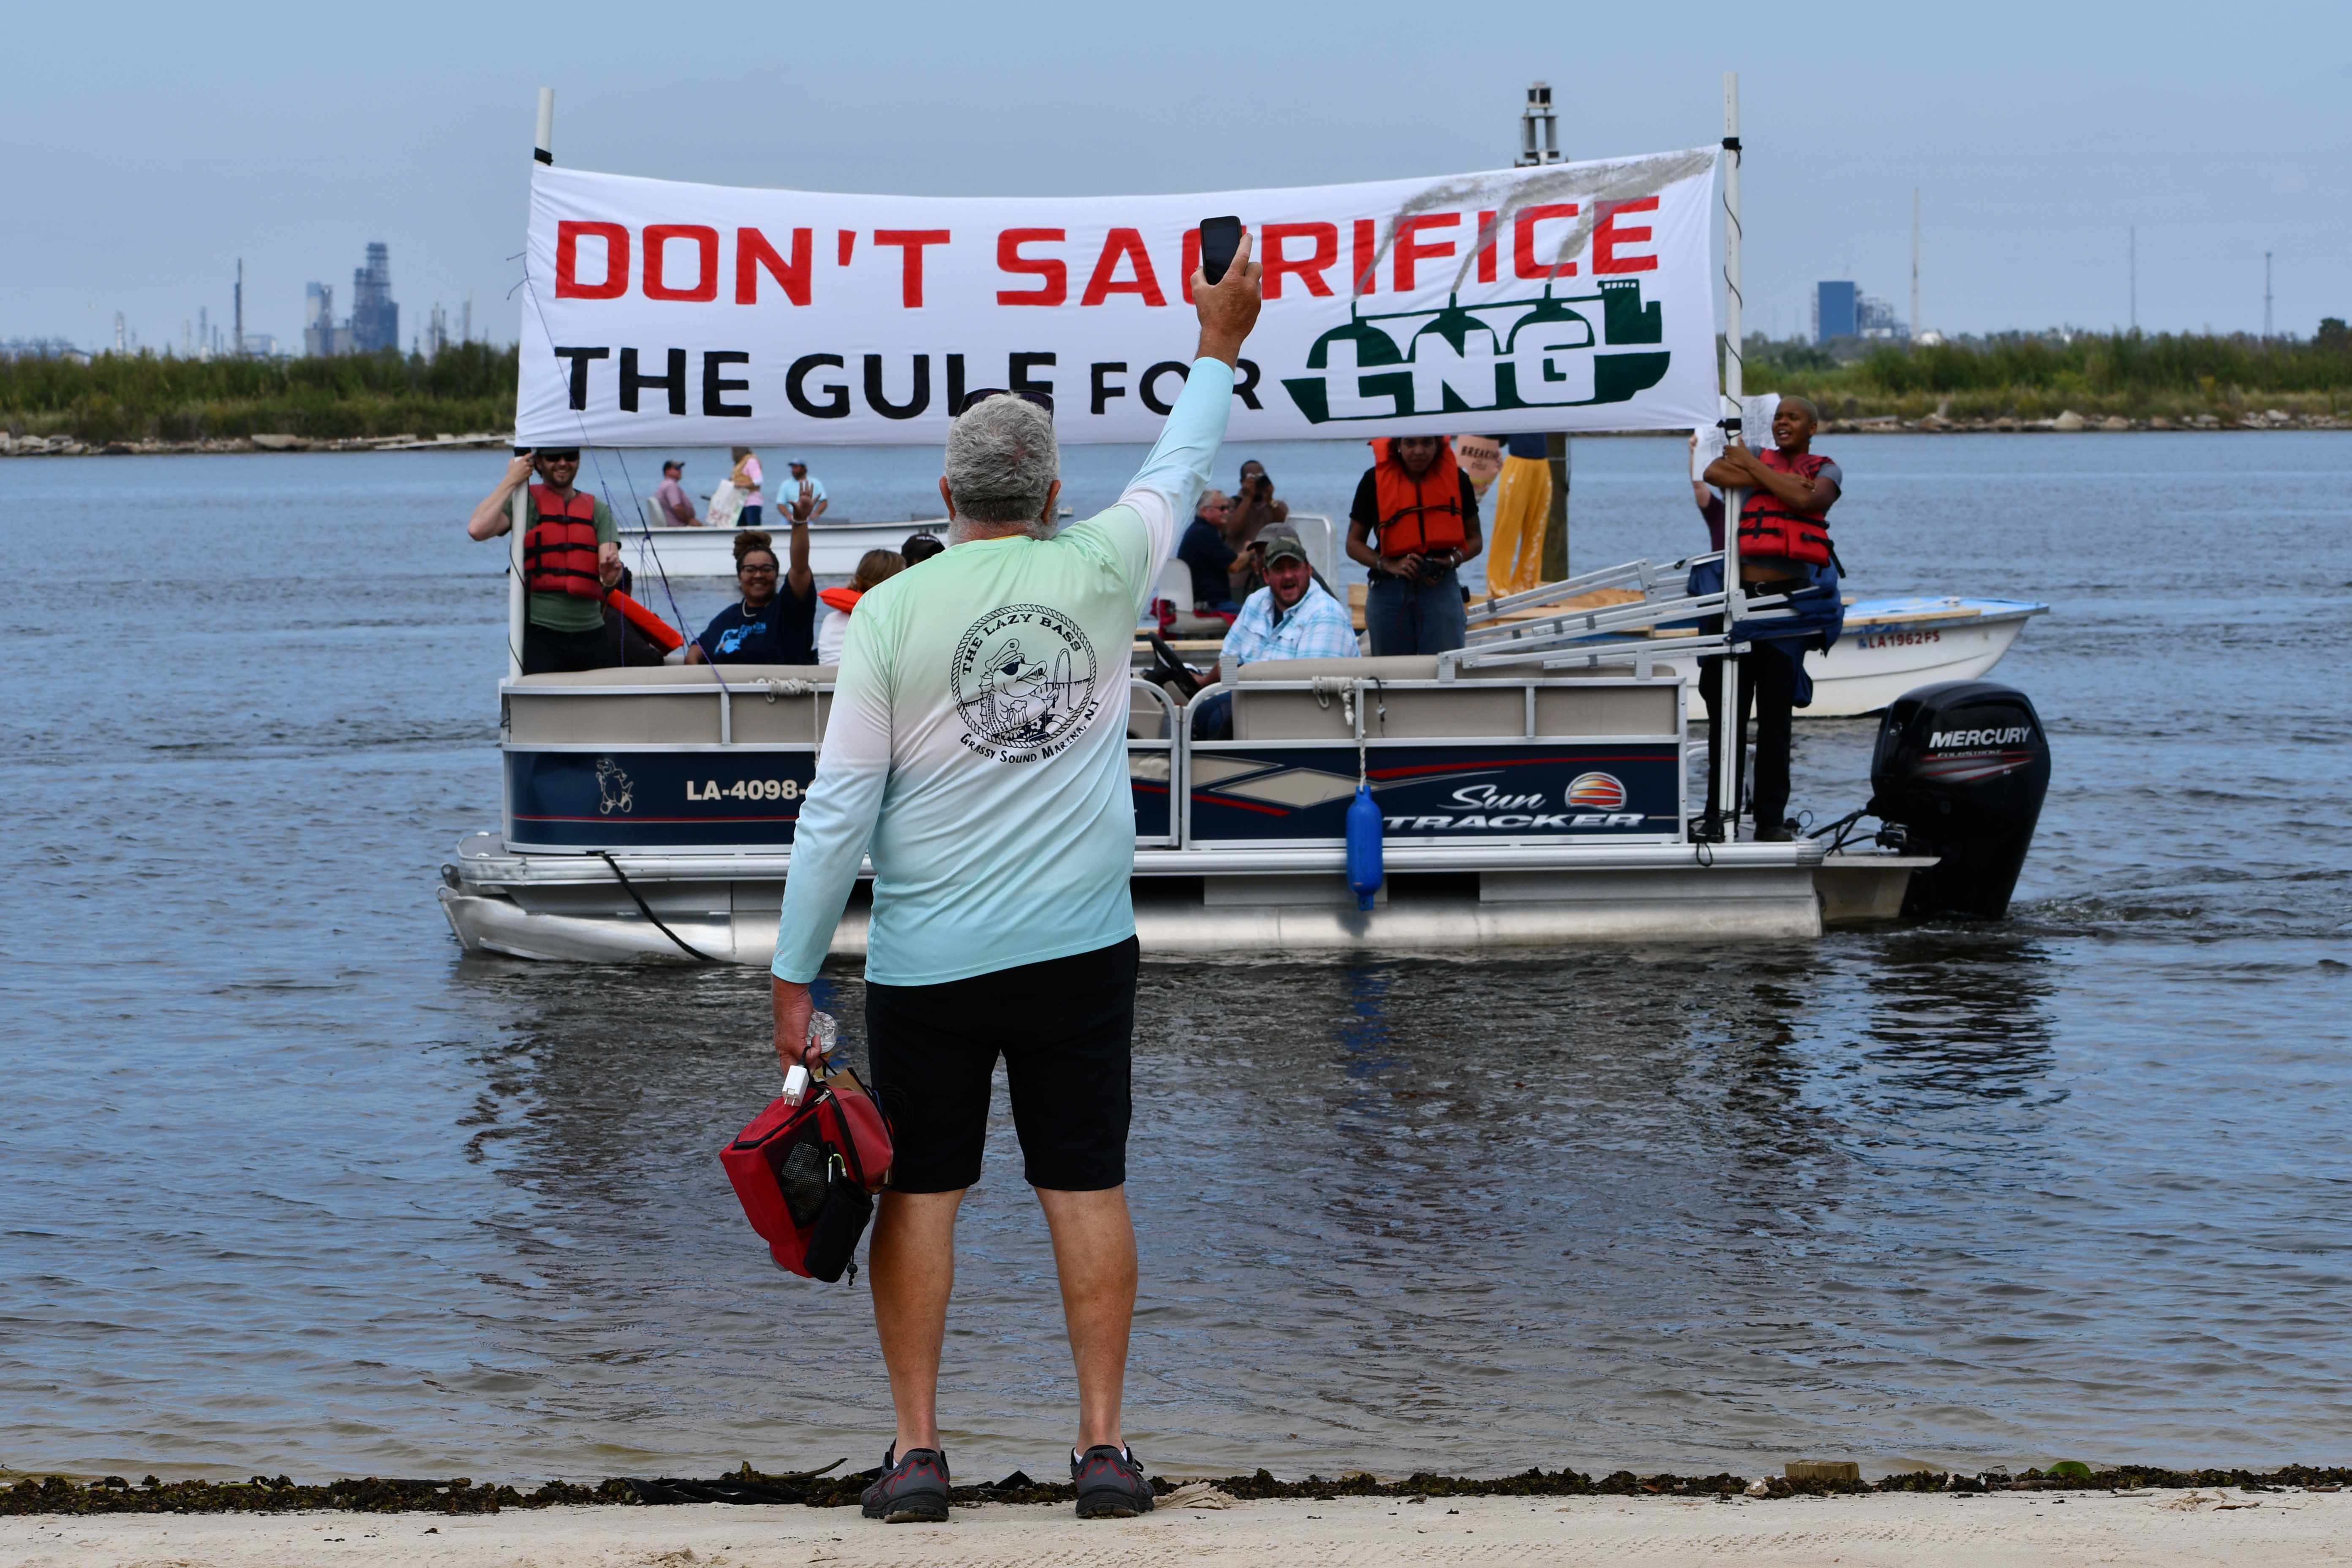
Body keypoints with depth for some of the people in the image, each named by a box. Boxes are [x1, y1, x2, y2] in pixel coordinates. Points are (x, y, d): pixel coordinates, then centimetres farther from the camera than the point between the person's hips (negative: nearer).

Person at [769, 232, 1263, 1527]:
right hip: (1082, 948, 2)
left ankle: (918, 1450, 3)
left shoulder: (892, 612, -7)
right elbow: (1179, 472, 20)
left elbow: (838, 808, -7)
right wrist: (1217, 352, 36)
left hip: (929, 963, -2)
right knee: (1087, 1188, 6)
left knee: (920, 1192, 5)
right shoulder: (1099, 571, -1)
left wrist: (794, 975, -1)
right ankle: (1103, 1446, 6)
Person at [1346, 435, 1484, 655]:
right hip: (1388, 590, 1)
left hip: (1441, 587, -1)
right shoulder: (1375, 480, -2)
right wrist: (1389, 566, -14)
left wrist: (1451, 561, -11)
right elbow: (1354, 544, 3)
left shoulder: (1456, 479, 1)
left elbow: (1474, 540, 10)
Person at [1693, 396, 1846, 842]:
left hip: (1790, 600, -1)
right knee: (1727, 710, -1)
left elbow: (1806, 499, -13)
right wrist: (1767, 478, -10)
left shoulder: (1825, 470, 11)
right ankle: (1720, 815, 4)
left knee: (1776, 715, 1)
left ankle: (1772, 818, 7)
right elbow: (1714, 473, -7)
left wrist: (1752, 466, -5)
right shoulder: (1756, 459, 14)